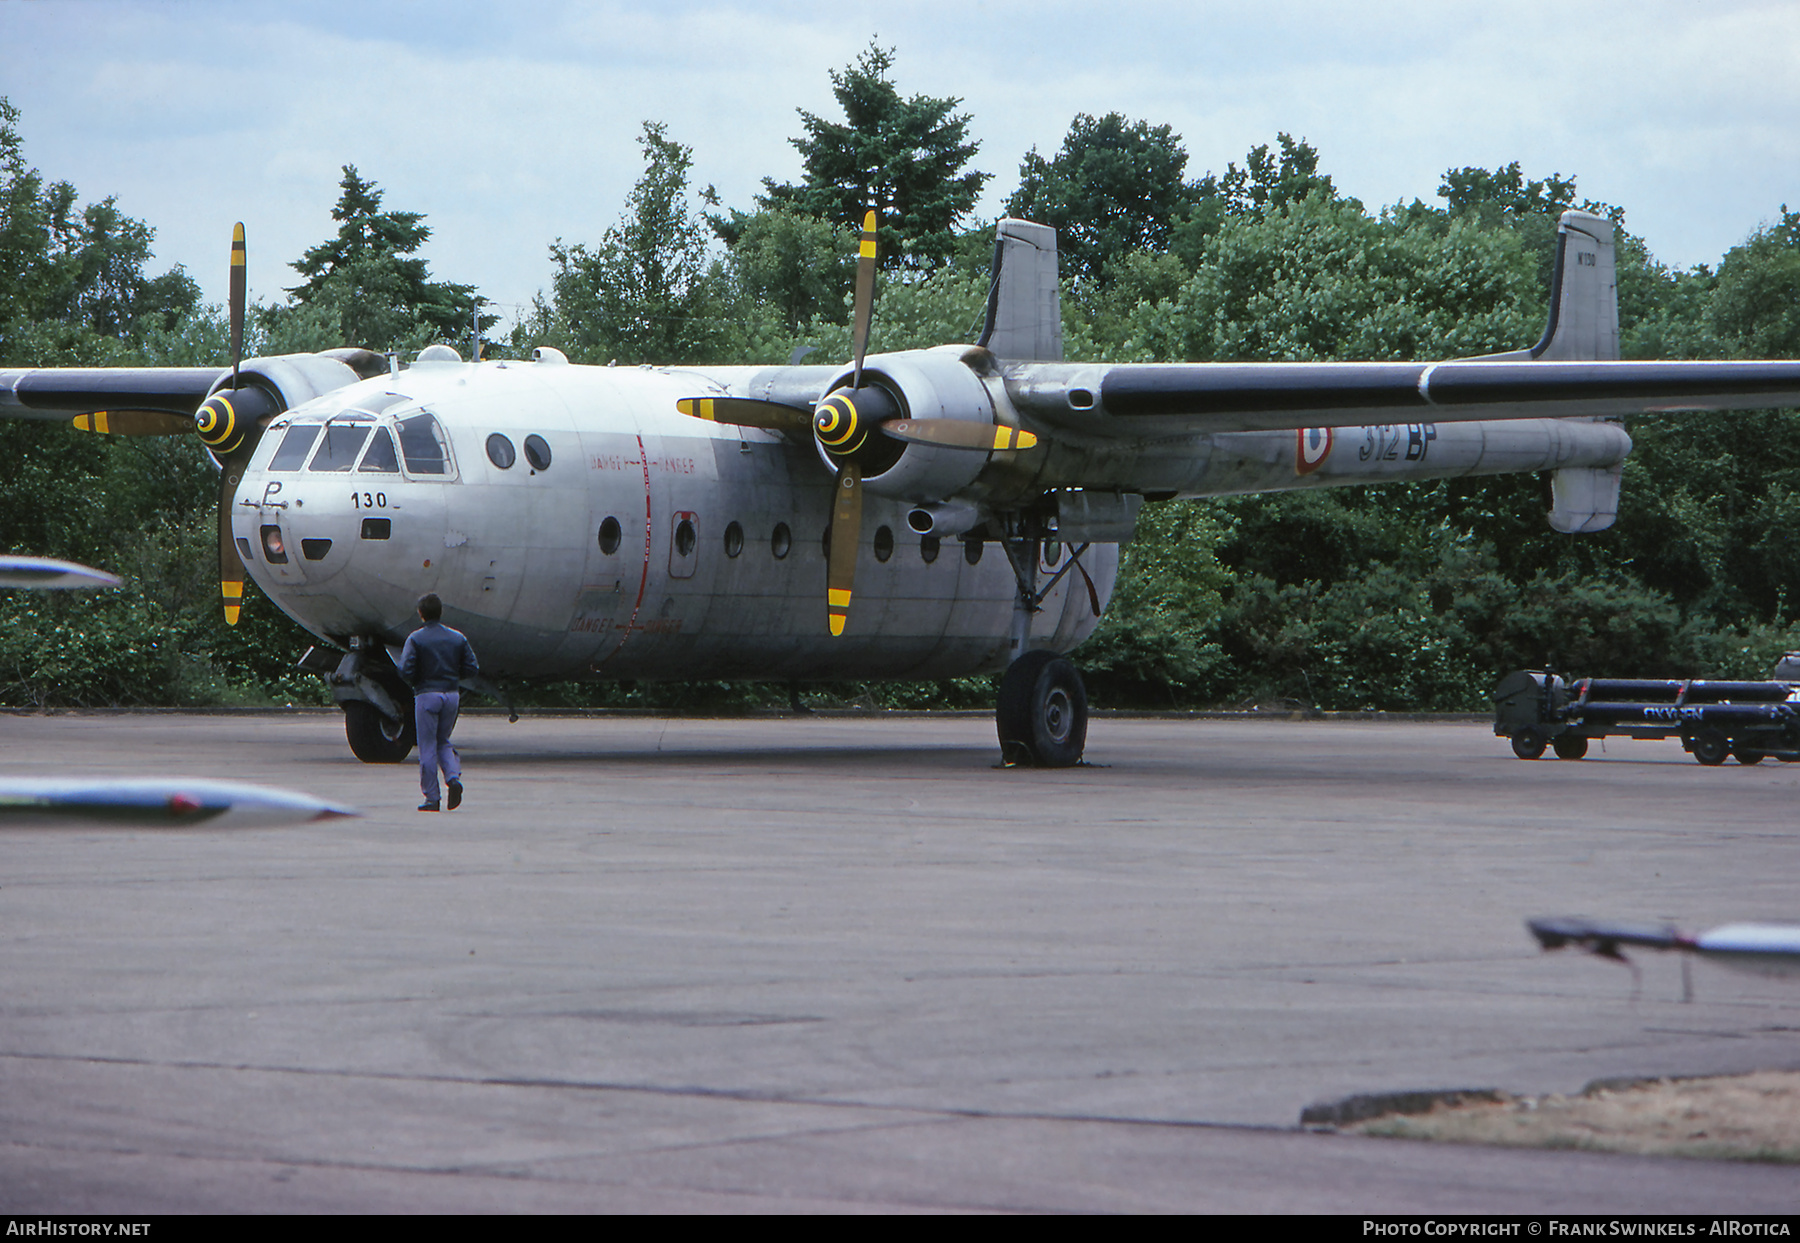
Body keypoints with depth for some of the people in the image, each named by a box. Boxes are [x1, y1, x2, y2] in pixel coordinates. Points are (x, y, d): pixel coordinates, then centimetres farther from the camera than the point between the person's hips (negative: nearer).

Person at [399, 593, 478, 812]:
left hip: (427, 695, -4)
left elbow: (406, 670, -16)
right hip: (451, 694, 4)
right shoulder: (457, 638, 4)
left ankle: (431, 798, 4)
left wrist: (415, 683, 5)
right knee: (443, 741, 19)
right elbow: (472, 667, 3)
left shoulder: (416, 639, -8)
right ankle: (454, 777, -7)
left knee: (427, 746, 3)